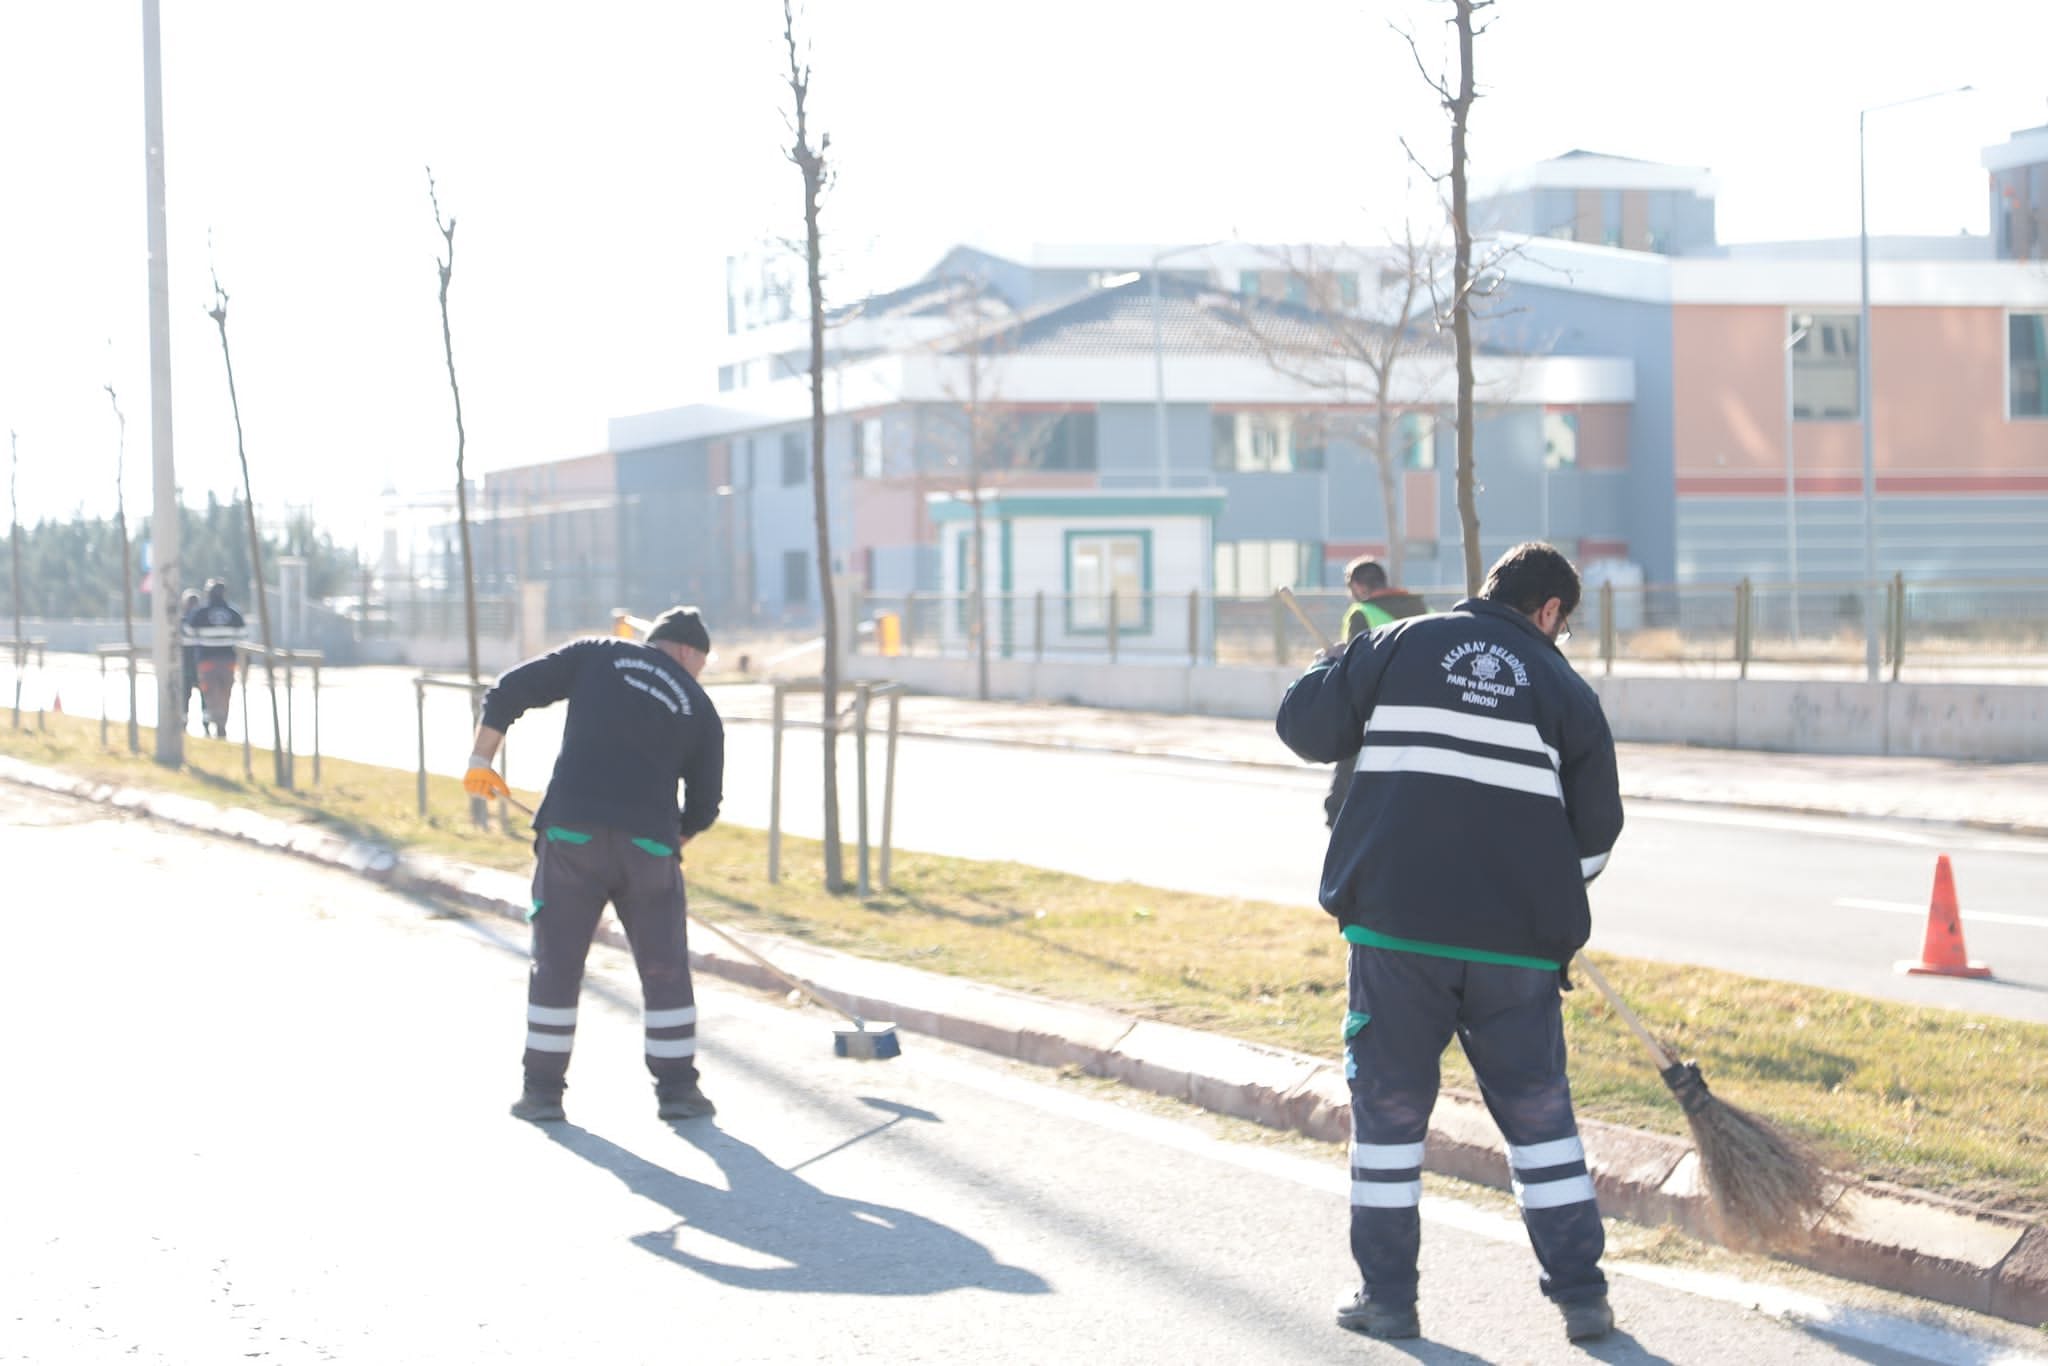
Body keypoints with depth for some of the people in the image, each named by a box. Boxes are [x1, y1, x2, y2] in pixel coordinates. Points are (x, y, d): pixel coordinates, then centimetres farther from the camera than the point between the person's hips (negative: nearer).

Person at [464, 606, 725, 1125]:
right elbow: (704, 804, 13)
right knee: (666, 969, 12)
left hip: (571, 833, 0)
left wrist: (480, 760, 12)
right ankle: (677, 1089, 14)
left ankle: (542, 1089, 14)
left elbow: (510, 690, 5)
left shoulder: (597, 656, 12)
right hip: (648, 843, 0)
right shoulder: (699, 707, 12)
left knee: (556, 964, 10)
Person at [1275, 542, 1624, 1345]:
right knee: (1539, 1114, 11)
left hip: (1396, 925, -1)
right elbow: (1596, 833, 10)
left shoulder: (1401, 647, 4)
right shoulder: (1566, 691, 7)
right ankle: (1581, 1295, 12)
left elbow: (1303, 724, 6)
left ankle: (1387, 1297, 13)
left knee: (1388, 1106, 10)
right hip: (1517, 941, 1)